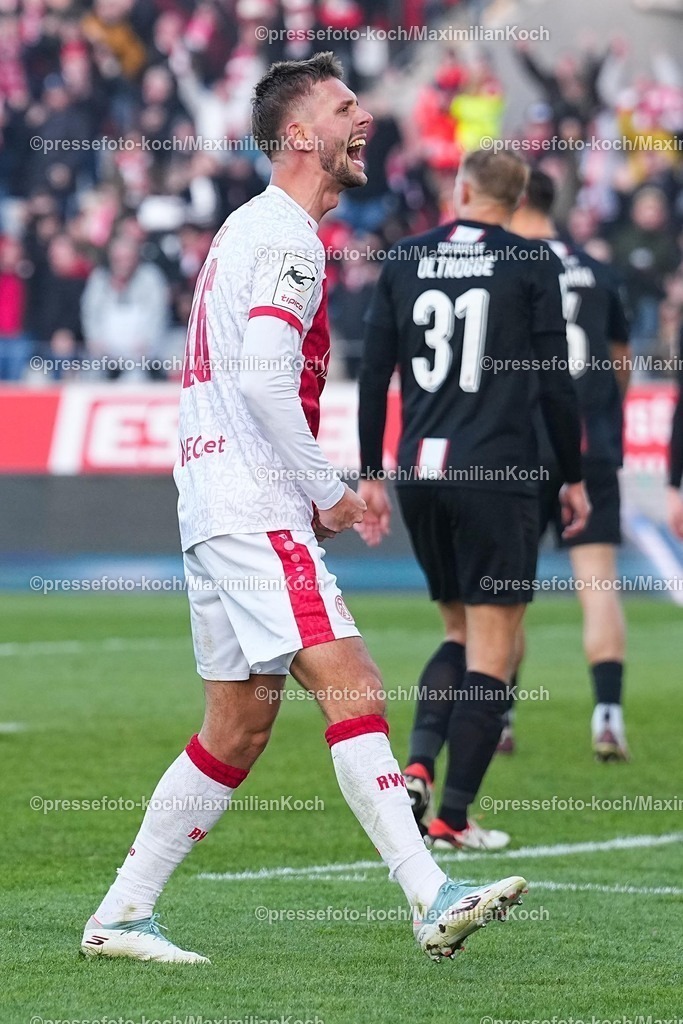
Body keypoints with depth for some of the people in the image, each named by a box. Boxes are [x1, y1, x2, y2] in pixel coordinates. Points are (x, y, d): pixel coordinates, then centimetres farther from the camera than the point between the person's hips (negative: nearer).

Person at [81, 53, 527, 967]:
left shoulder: (253, 228, 21)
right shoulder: (287, 236, -10)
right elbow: (263, 380, -21)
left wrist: (314, 490, 18)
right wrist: (329, 493, -13)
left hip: (222, 506, 10)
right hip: (255, 512, -10)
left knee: (239, 729, 11)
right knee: (354, 692, -17)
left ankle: (121, 915, 13)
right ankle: (432, 899, -24)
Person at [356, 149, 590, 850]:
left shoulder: (405, 260, 8)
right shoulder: (532, 263, -2)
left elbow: (373, 375, 8)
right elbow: (554, 381, -4)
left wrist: (371, 475, 16)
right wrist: (574, 478, 6)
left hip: (419, 475, 4)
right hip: (496, 475, -4)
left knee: (460, 631, 19)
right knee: (492, 646, 2)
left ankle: (417, 764, -2)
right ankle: (453, 816, -1)